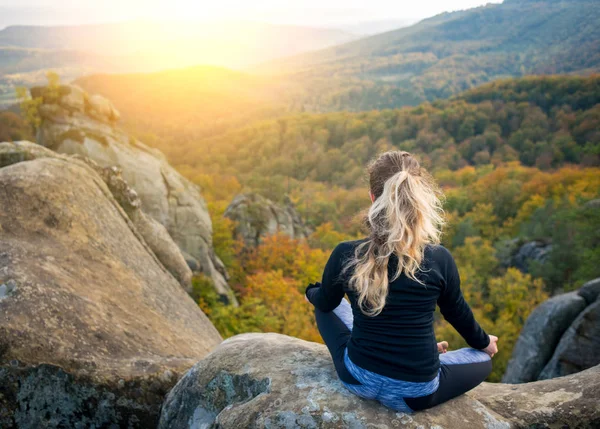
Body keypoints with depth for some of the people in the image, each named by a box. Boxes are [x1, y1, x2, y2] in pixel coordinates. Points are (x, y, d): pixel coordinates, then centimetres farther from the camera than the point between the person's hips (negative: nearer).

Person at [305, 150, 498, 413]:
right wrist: (483, 342, 26)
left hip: (357, 379, 1)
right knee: (483, 360, 28)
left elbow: (324, 302, 5)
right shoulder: (439, 258, -16)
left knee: (326, 306, 27)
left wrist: (311, 292, 31)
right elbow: (457, 312, 3)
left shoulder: (345, 255, -15)